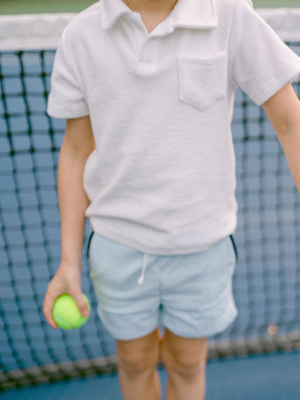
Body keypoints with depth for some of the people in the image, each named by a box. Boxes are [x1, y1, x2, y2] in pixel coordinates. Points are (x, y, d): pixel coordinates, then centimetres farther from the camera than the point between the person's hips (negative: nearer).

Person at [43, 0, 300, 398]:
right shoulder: (81, 35, -7)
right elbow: (76, 151, 0)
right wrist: (68, 262, -1)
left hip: (202, 246, 0)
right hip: (119, 244, 1)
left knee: (187, 364, 21)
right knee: (135, 360, 22)